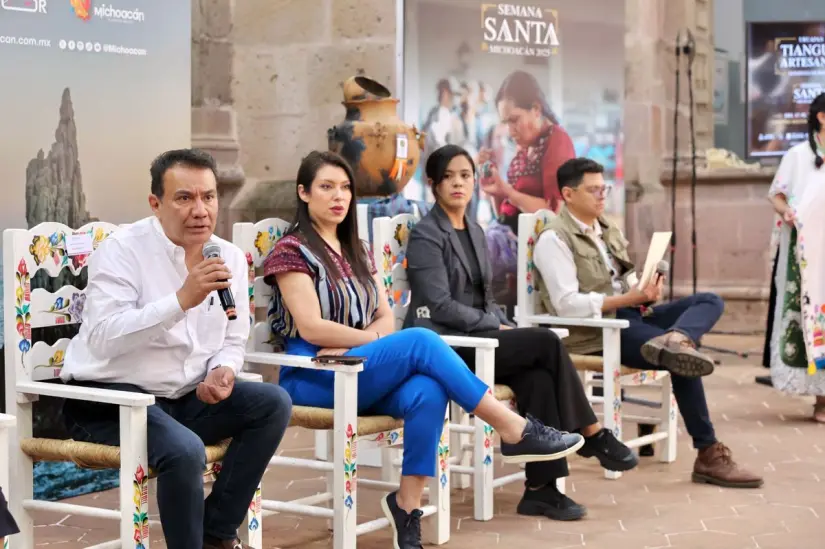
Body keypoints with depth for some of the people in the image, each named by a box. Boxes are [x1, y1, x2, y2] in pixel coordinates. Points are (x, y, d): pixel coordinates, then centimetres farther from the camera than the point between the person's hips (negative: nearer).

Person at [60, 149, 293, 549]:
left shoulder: (230, 258, 4)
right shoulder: (122, 250, -13)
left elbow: (233, 340, 13)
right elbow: (102, 338, -27)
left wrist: (223, 372, -11)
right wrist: (181, 299, -35)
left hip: (185, 399, 7)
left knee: (273, 403, -14)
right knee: (185, 450, -33)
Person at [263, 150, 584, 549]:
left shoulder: (357, 252, 19)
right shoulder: (292, 250, -3)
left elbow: (386, 318, 10)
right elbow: (311, 329, -13)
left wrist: (350, 346, -11)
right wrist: (372, 342, -9)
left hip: (356, 372, 6)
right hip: (312, 380, -6)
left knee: (427, 392, -30)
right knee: (421, 342, -28)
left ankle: (407, 503, -25)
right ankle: (514, 431, -24)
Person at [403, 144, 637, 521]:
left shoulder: (475, 232, 18)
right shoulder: (425, 235, -7)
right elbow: (440, 306, -15)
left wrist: (505, 326, 1)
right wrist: (498, 327, -13)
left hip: (476, 338, 7)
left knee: (538, 375, -24)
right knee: (546, 342, -21)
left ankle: (541, 488, -26)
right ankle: (593, 435, -7)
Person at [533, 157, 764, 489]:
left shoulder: (608, 229, 19)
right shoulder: (554, 238, -8)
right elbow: (568, 305, -19)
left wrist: (645, 291, -4)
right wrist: (631, 298, -21)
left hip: (627, 315, 9)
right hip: (593, 330, -9)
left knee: (710, 301, -8)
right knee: (681, 359, -25)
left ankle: (673, 339, -42)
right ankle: (708, 454, -16)